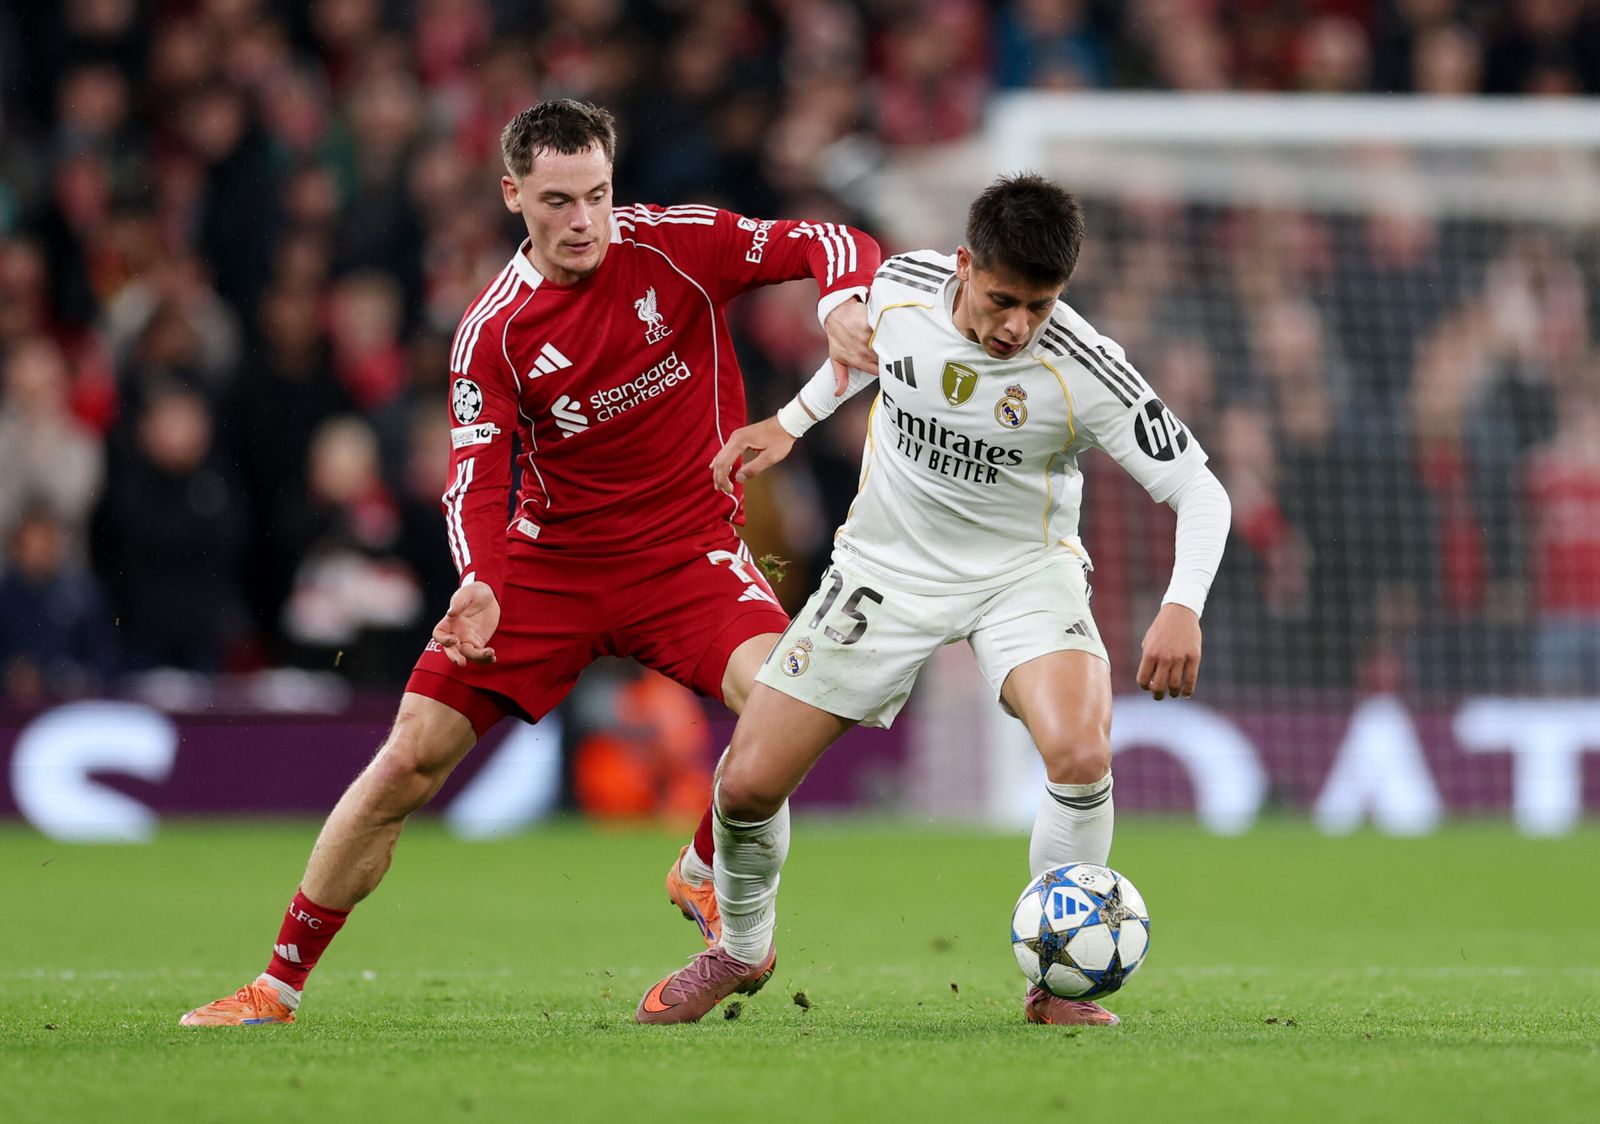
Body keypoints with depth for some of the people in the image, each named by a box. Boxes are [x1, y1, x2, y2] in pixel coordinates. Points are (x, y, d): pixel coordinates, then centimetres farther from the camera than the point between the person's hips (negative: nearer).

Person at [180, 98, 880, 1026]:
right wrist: (479, 585, -32)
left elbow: (832, 245, -9)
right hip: (550, 557, 0)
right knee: (410, 758, -8)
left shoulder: (676, 244, -9)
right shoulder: (495, 329, -8)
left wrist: (844, 300, -33)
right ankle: (280, 988, 4)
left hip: (688, 549, 0)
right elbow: (477, 479, -12)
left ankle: (703, 876, 1)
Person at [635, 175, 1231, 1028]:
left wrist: (1182, 607, -35)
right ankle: (741, 949, 28)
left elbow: (1199, 490, -20)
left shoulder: (1083, 373, -25)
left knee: (1081, 755, -31)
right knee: (747, 783, -3)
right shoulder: (901, 286, -15)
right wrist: (791, 421, 16)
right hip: (888, 566, 3)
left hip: (1024, 572, -3)